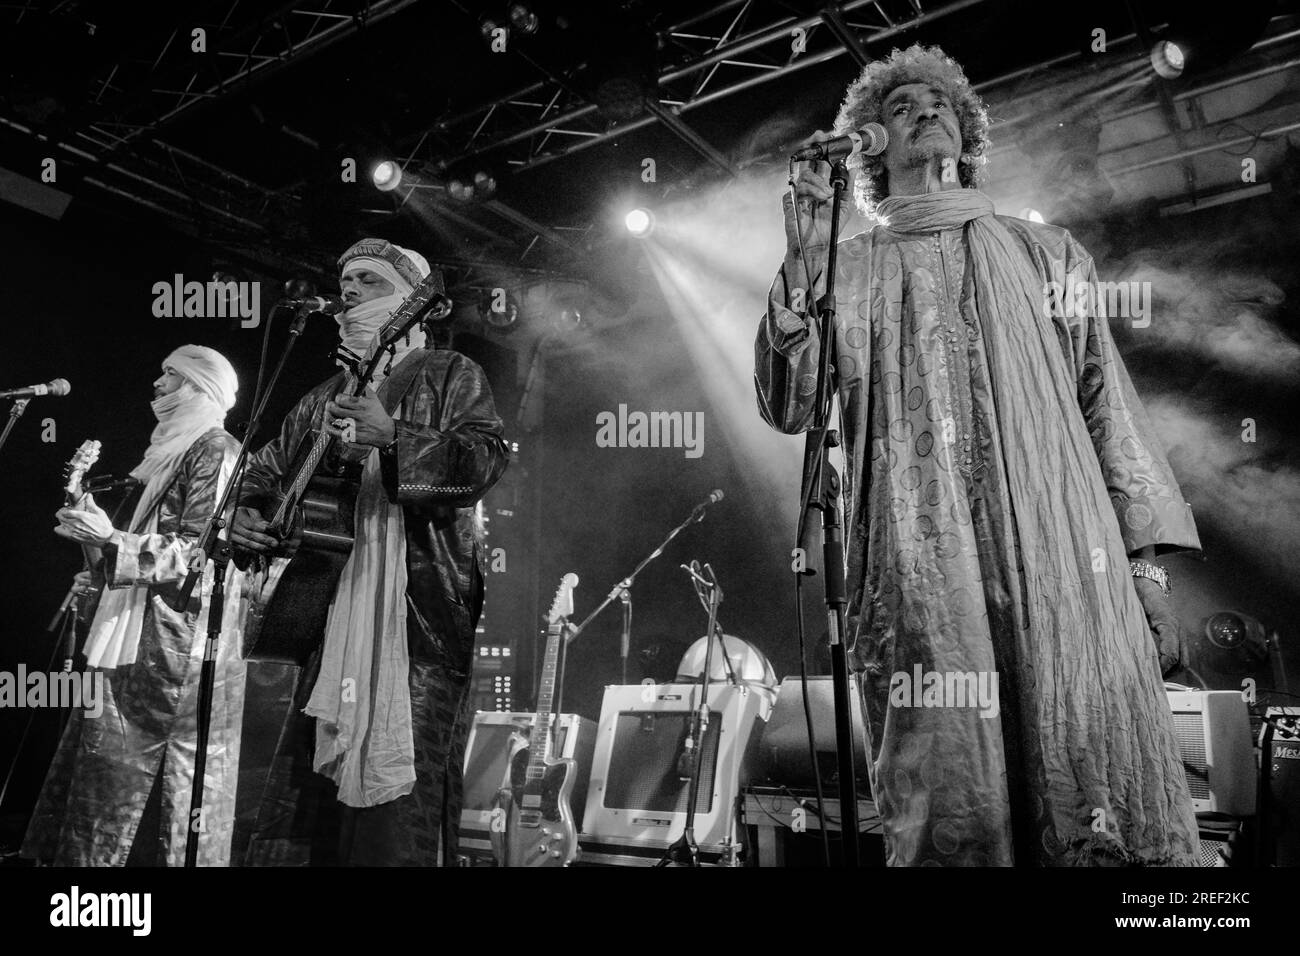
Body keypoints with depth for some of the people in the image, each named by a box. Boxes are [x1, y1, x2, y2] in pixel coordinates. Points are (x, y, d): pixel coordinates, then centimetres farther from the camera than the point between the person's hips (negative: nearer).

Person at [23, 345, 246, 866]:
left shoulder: (214, 450, -9)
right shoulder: (179, 451, 21)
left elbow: (200, 551, -18)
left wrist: (112, 539, -20)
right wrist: (106, 576, 21)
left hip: (173, 644, -9)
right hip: (146, 640, 9)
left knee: (122, 775, -4)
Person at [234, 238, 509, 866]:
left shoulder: (450, 374, 4)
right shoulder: (322, 399, 21)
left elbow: (485, 461, -13)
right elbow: (262, 474, 29)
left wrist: (392, 437, -26)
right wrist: (245, 517, 8)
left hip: (419, 618, -6)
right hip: (330, 616, 6)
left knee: (402, 808, -8)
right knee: (295, 812, 8)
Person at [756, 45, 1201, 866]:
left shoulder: (1044, 252, 20)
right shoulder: (849, 270, 14)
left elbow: (1108, 404, 15)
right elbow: (787, 410, 1)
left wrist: (1145, 554, 6)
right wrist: (802, 268, -10)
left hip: (1066, 561, 2)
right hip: (919, 574, -1)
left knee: (1106, 810, -4)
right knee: (952, 813, -3)